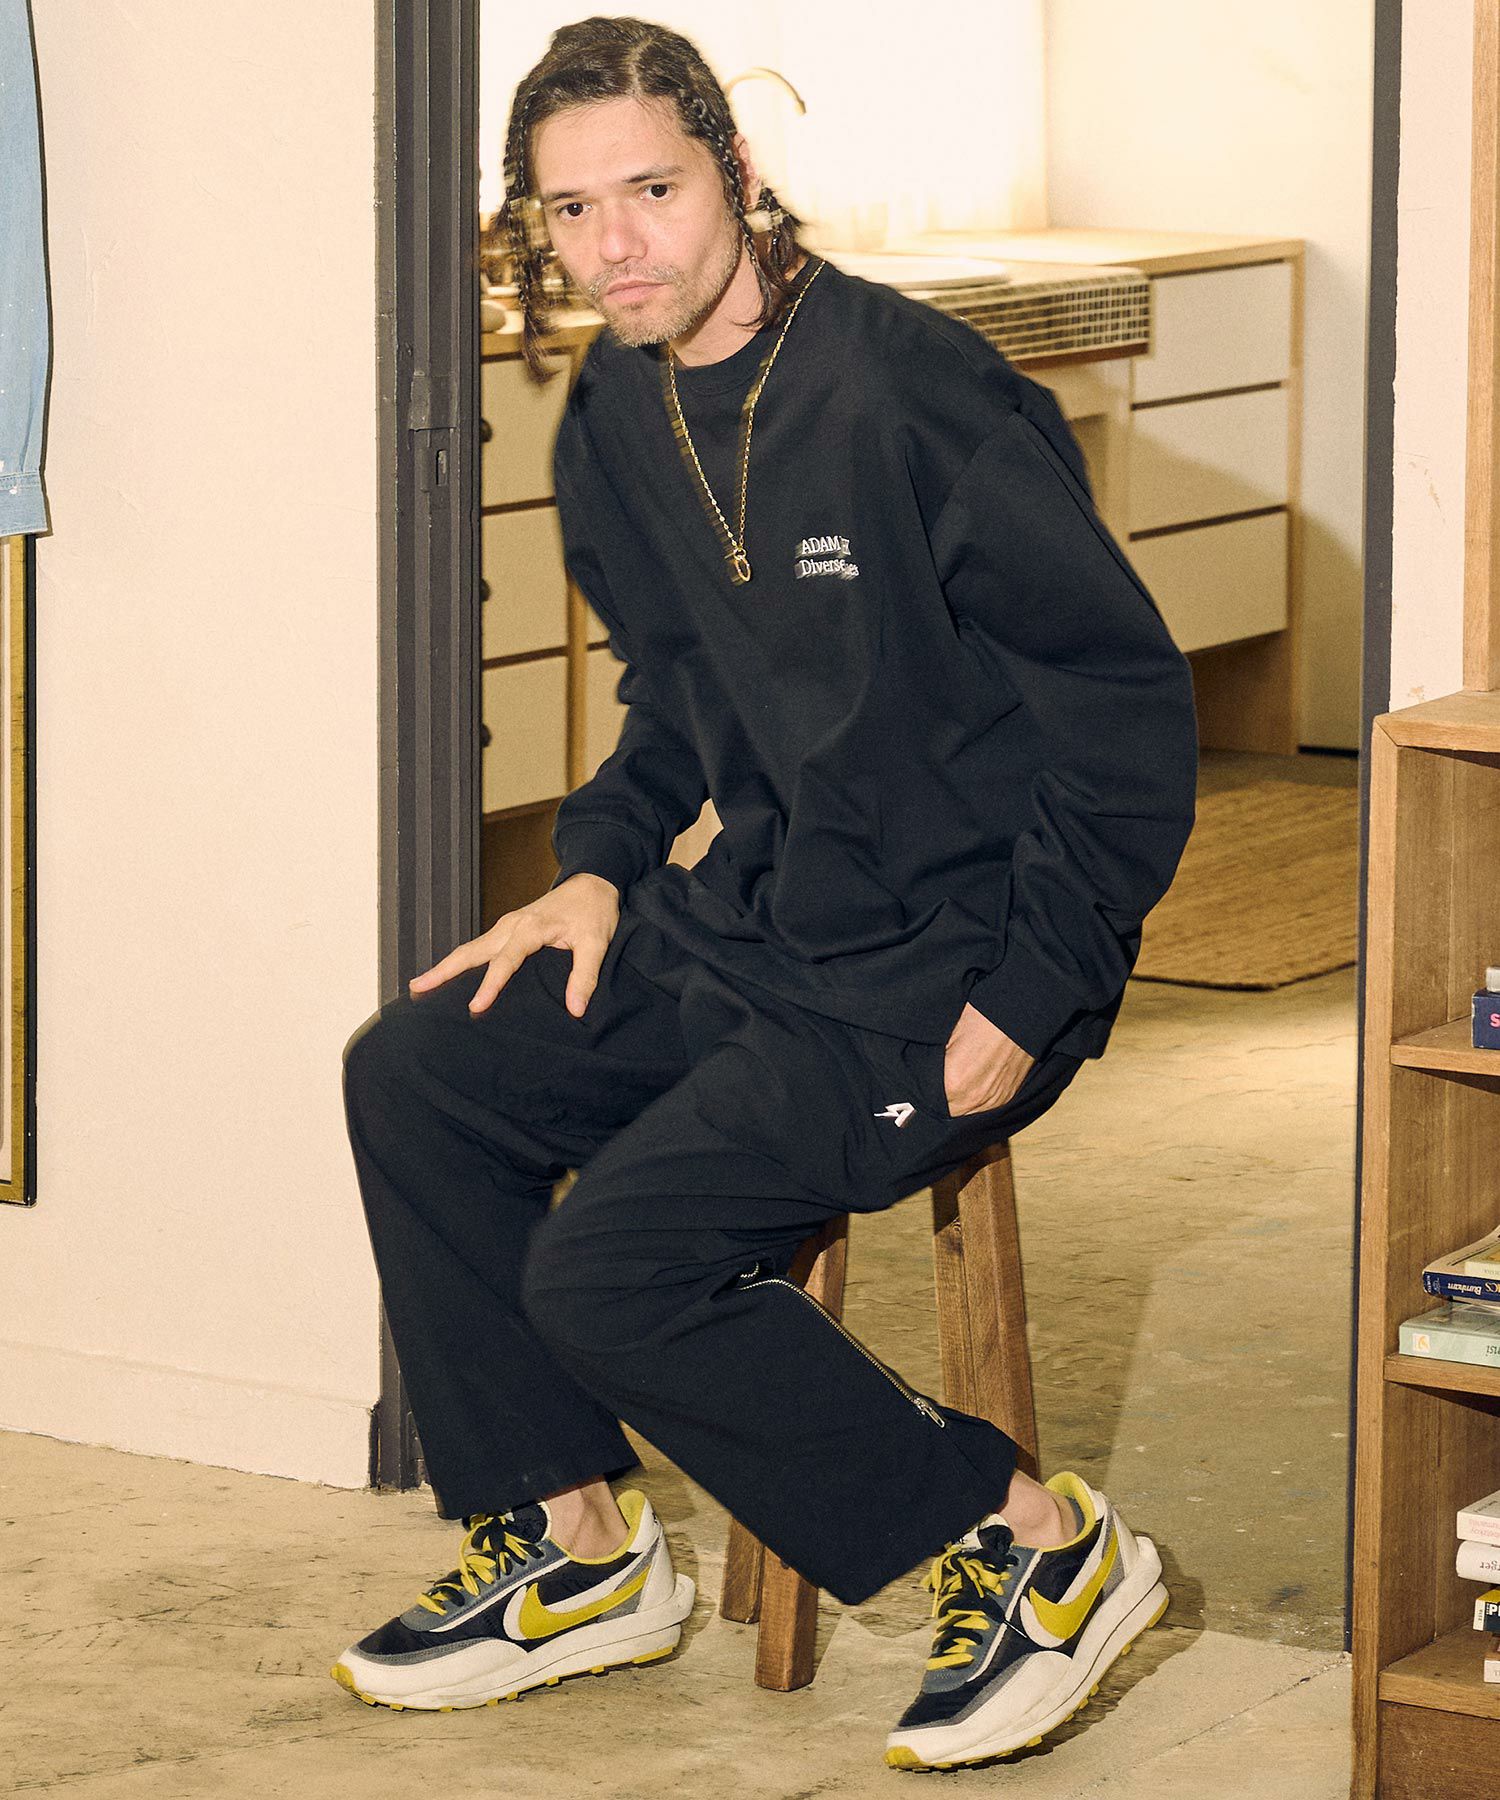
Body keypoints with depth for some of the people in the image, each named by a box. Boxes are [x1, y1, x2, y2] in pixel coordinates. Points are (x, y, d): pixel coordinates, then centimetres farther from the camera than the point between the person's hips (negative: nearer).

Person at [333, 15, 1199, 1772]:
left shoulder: (912, 394, -21)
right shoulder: (614, 424, 5)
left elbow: (1127, 699, -17)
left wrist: (1026, 994, -18)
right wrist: (602, 863, 6)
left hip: (949, 967, -9)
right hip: (754, 919, 9)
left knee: (607, 1267, -19)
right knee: (415, 1075, 2)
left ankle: (1034, 1545, -5)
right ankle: (568, 1546, 14)